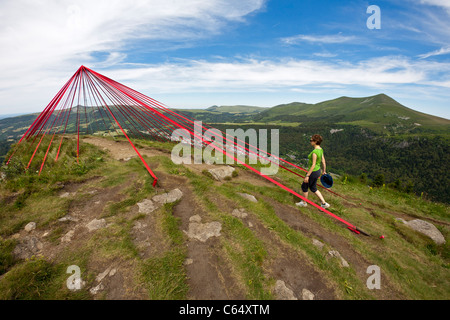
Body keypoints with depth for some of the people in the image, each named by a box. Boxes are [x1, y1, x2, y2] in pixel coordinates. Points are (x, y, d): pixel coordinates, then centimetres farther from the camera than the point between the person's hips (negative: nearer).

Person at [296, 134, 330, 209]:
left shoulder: (314, 152, -26)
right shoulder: (320, 149, 2)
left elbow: (313, 165, -25)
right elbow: (323, 161, 9)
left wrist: (307, 175, -21)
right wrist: (324, 171, 22)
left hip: (313, 172, -9)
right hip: (318, 171, 9)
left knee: (304, 187, 13)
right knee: (313, 188, 23)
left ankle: (304, 203, 32)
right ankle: (324, 203, 25)